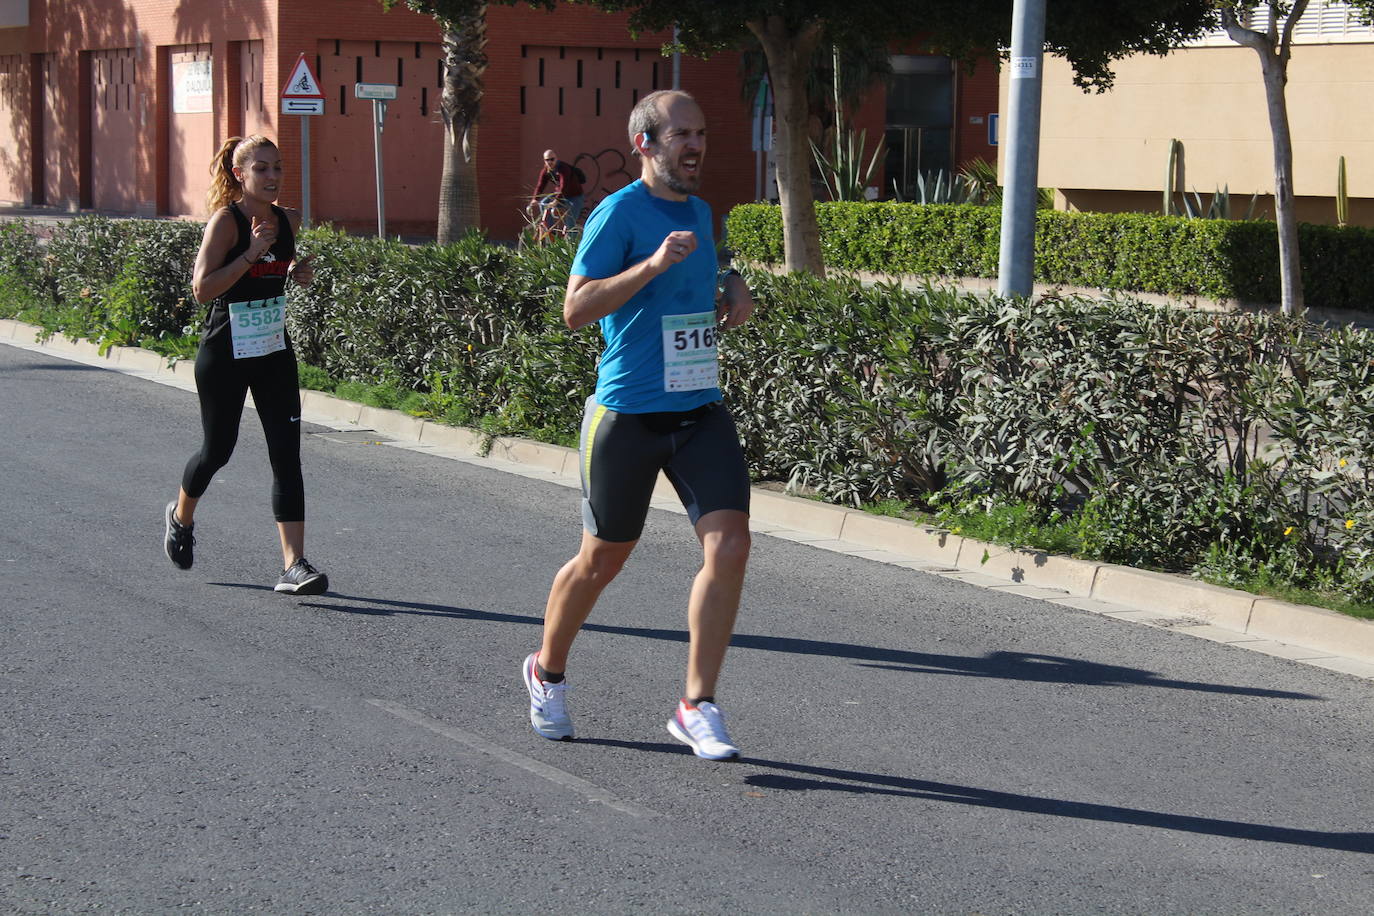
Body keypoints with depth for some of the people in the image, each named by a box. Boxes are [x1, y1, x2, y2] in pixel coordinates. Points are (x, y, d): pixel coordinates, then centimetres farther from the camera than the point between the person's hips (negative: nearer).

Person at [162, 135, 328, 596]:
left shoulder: (288, 221, 4)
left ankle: (294, 564, -9)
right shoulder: (225, 220, -13)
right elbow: (202, 288, -19)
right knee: (217, 449, 11)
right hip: (225, 353, -5)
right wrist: (251, 254, -25)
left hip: (274, 351, 5)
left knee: (287, 454, -6)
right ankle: (181, 516, 43)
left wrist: (300, 272, 2)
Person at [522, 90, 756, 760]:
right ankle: (547, 672, 35)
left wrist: (733, 290, 8)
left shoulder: (699, 210, 12)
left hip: (701, 411, 5)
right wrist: (654, 264, -28)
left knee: (729, 545, -11)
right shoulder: (619, 212, -10)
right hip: (627, 415, -5)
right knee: (601, 562, 8)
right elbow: (575, 309, -18)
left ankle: (696, 707, -3)